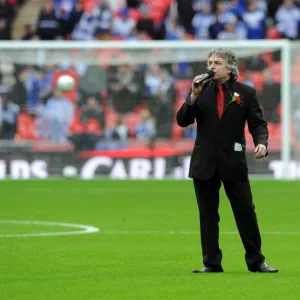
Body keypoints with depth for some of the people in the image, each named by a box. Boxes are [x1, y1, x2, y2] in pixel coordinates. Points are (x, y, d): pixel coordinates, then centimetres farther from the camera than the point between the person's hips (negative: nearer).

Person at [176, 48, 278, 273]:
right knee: (208, 216, 5)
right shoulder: (201, 90, 6)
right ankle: (212, 263, 11)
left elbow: (258, 123, 1)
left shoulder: (246, 93, 1)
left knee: (246, 212, 1)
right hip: (204, 163, 2)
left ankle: (256, 261, 12)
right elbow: (182, 121, 0)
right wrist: (194, 96, -12)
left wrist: (261, 142, -19)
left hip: (233, 163, -2)